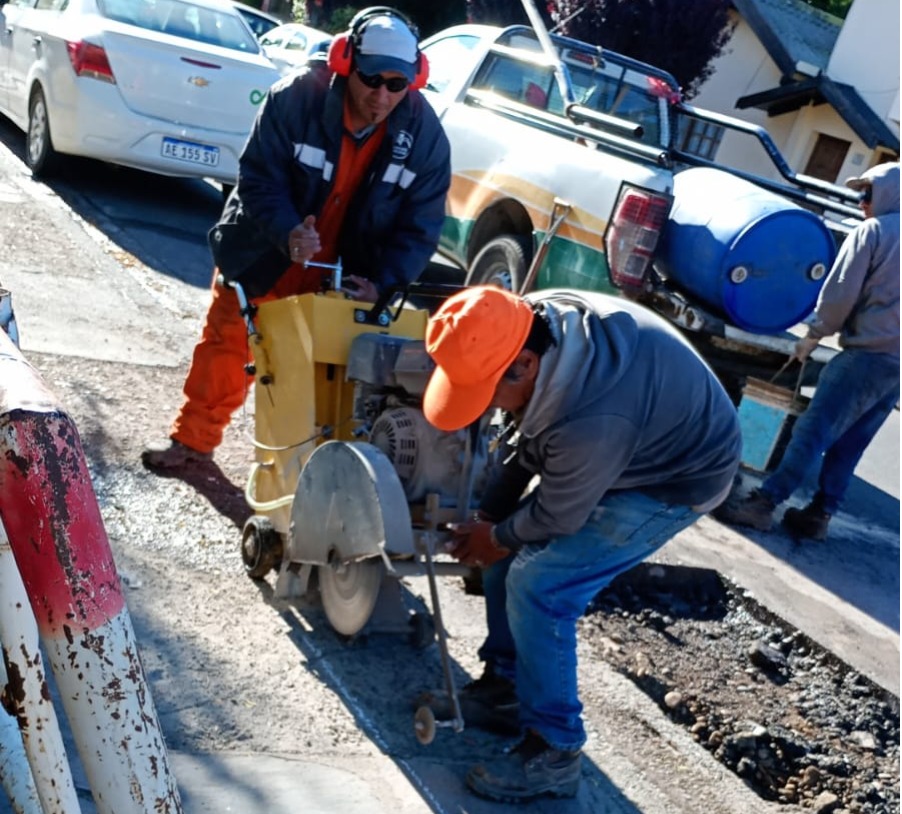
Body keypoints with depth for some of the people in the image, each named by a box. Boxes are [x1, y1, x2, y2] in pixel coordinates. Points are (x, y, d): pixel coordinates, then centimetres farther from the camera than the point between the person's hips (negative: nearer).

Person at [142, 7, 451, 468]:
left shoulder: (425, 135, -19)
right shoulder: (294, 98, -26)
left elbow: (420, 227, -14)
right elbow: (258, 179, -21)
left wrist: (382, 283, -26)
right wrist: (287, 234, -40)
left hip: (342, 273, 1)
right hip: (264, 251, 0)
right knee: (227, 340, 11)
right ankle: (194, 437, 30)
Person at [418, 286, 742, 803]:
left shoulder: (591, 420, -42)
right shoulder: (537, 320, -17)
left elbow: (558, 515, -23)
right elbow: (524, 439, 1)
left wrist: (497, 537, -4)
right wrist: (488, 517, 2)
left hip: (676, 477, -8)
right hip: (634, 442, 9)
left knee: (536, 584, -15)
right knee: (512, 553, 8)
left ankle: (554, 752, 0)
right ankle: (504, 687, 25)